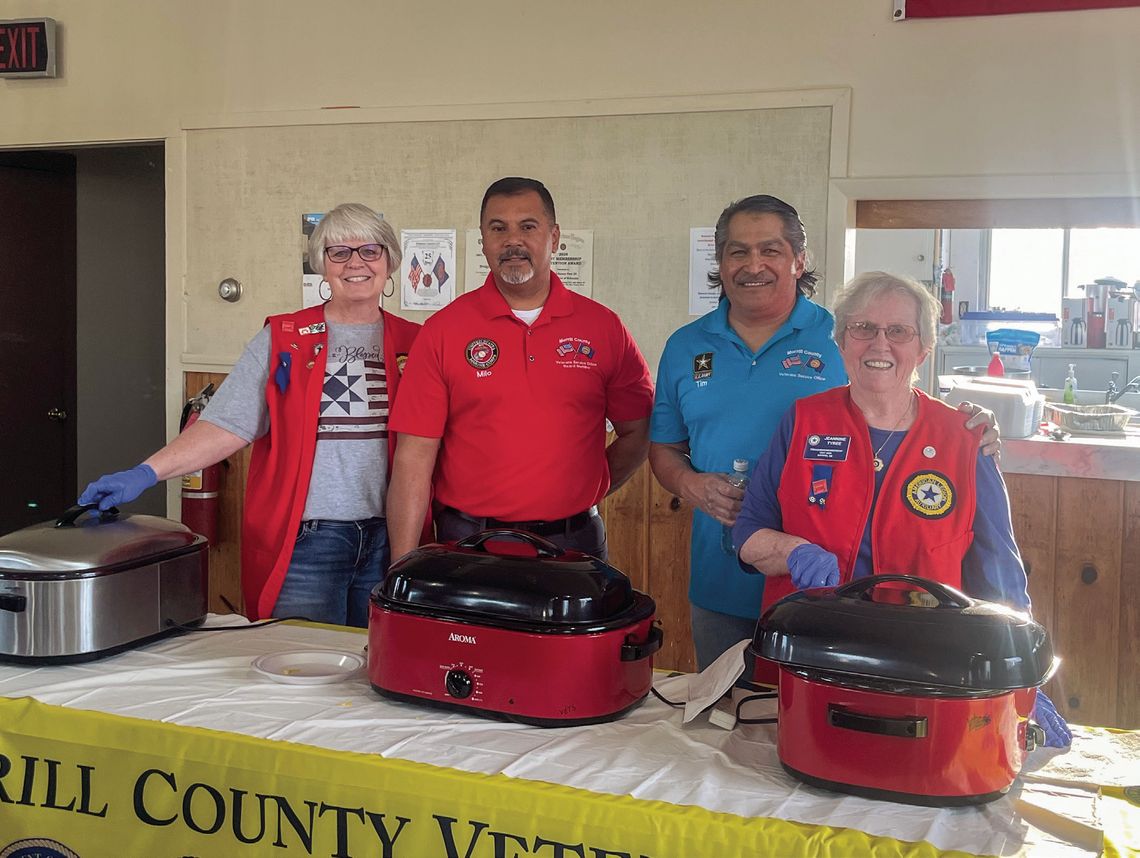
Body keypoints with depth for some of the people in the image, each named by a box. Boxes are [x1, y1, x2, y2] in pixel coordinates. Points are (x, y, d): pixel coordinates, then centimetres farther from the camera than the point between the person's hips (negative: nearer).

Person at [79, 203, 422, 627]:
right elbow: (226, 424, -4)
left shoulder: (411, 343, 8)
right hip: (305, 541, -2)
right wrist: (145, 473, -16)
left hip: (387, 539, 2)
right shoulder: (282, 340, 3)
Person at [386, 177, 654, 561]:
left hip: (573, 542, 1)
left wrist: (587, 489, 1)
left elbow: (638, 432, 12)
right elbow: (414, 456, -6)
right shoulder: (443, 330, -2)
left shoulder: (603, 327, 2)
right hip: (468, 542, -1)